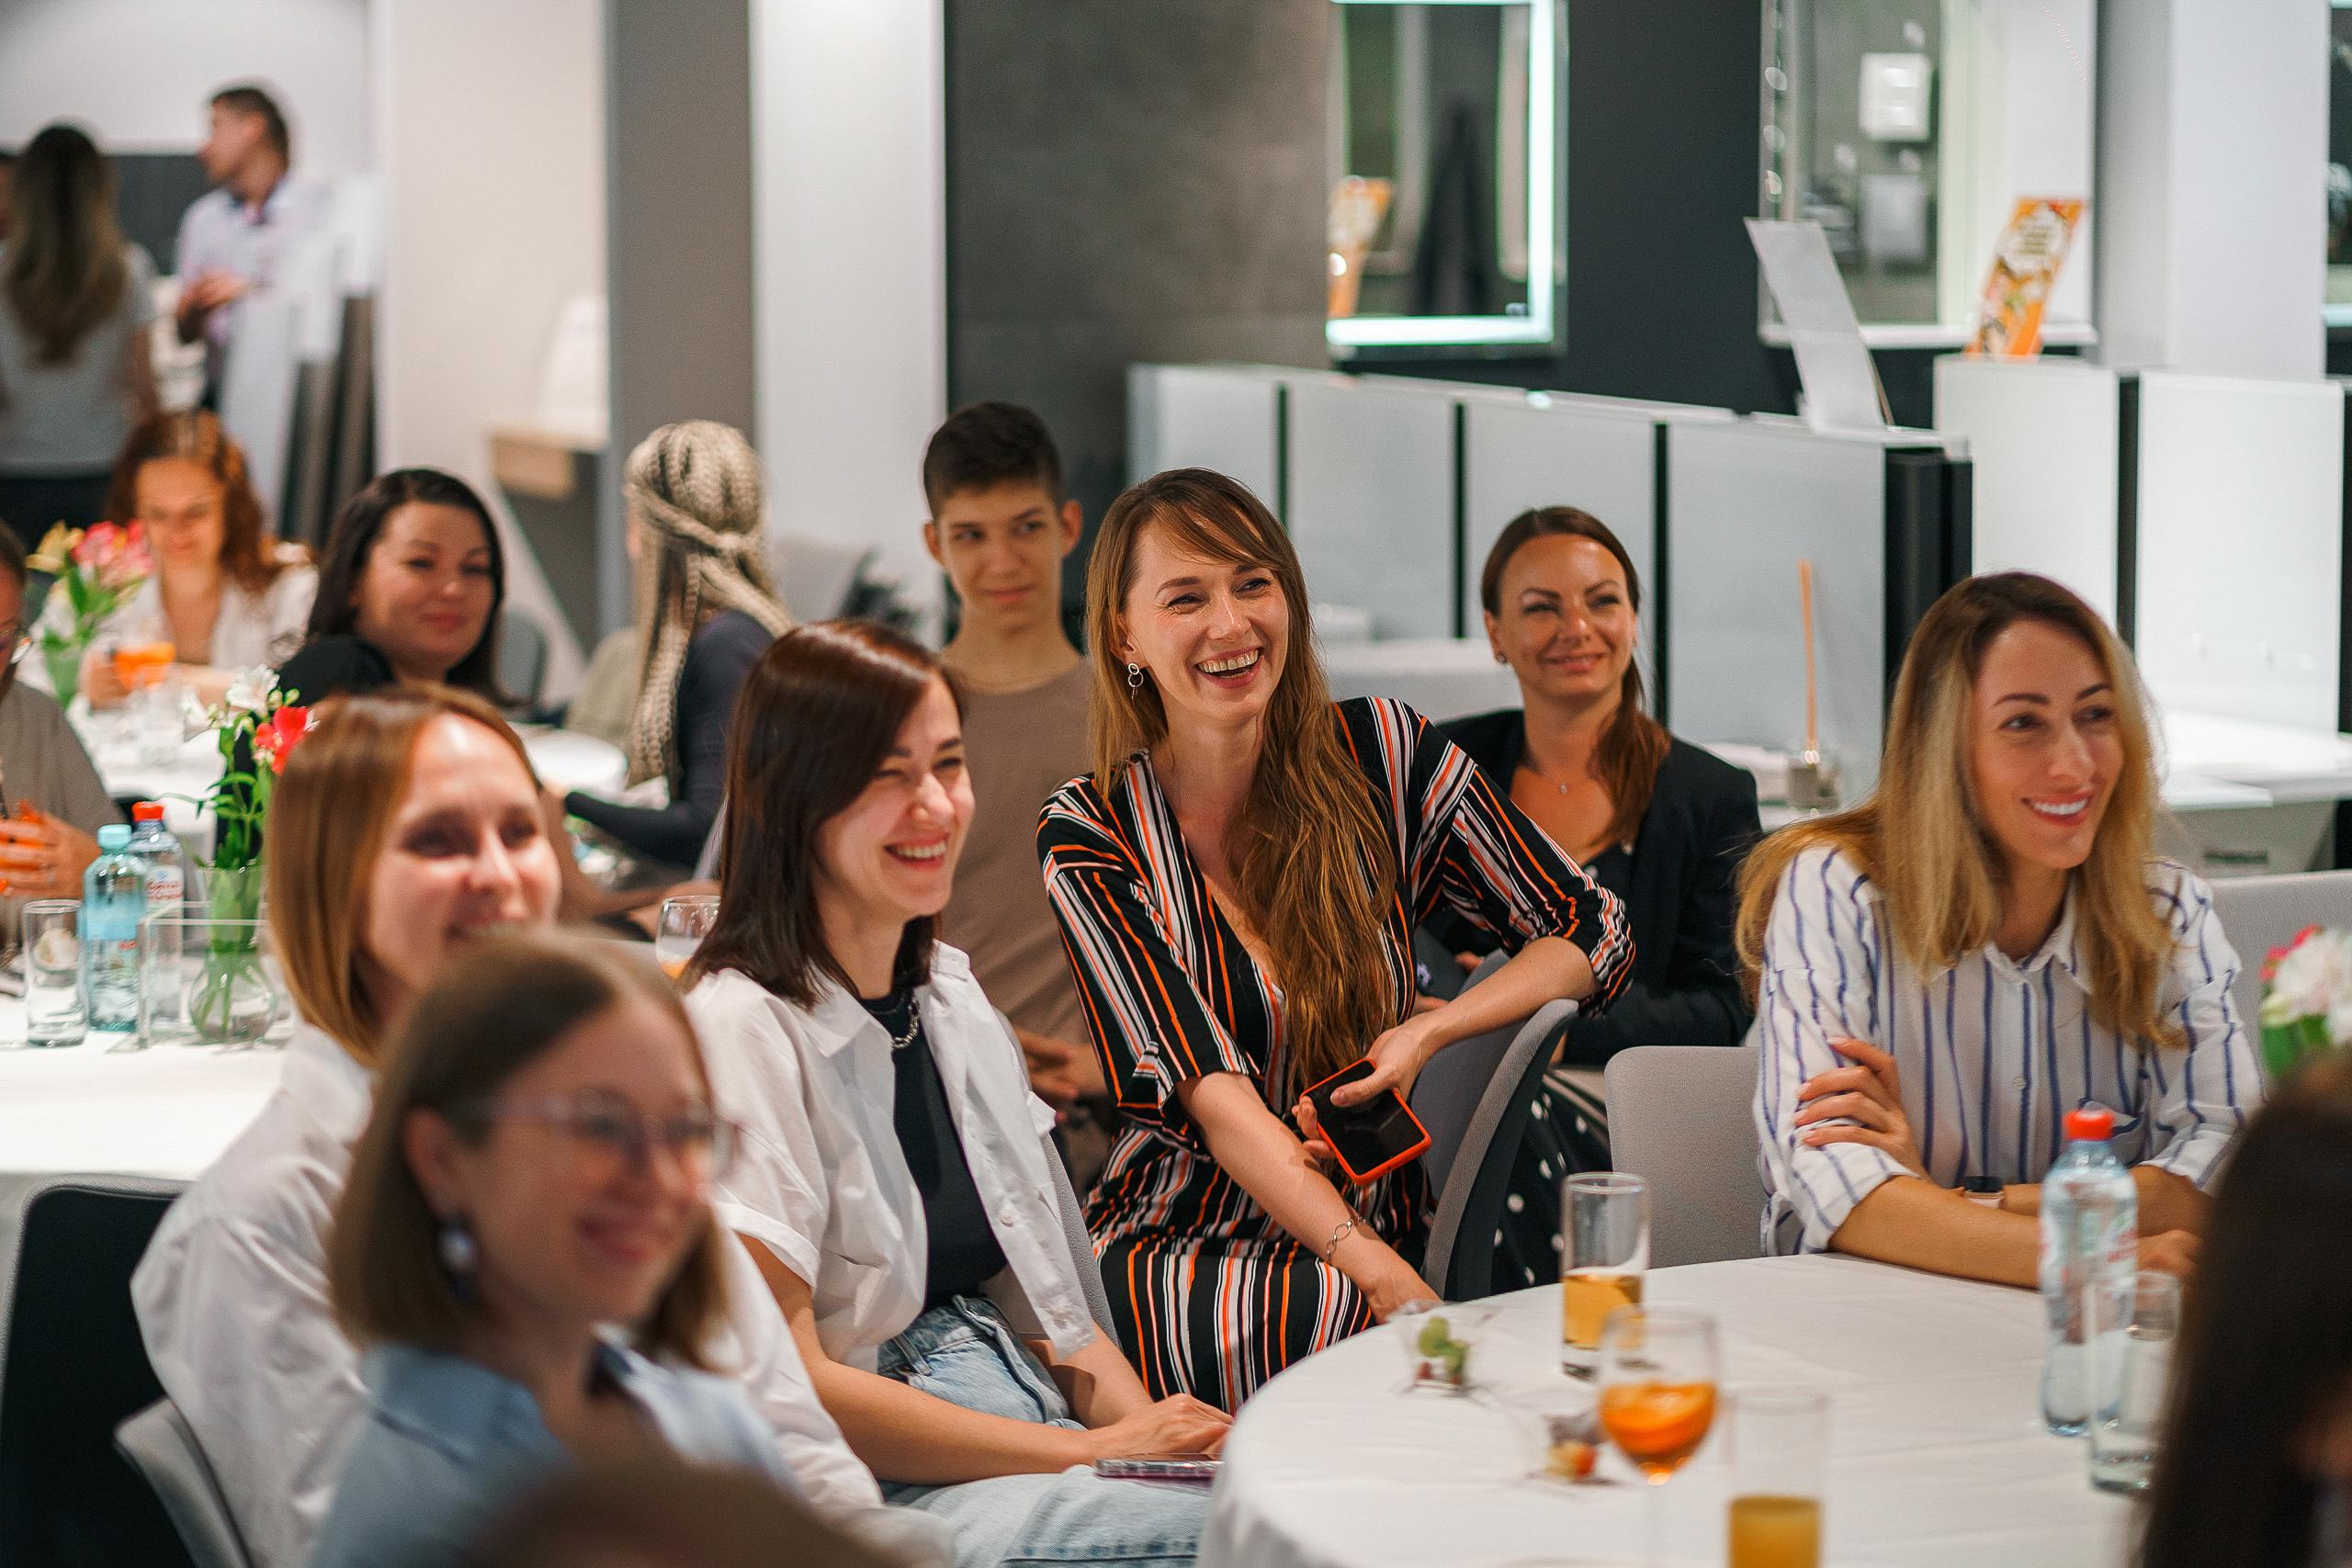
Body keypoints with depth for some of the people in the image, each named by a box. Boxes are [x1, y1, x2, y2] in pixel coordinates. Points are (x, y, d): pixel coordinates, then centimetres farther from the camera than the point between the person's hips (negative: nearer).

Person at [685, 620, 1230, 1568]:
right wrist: (1096, 1453, -16)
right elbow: (786, 1387, -15)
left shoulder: (954, 1004, 15)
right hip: (873, 1490, -7)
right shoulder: (743, 1032, -10)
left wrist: (1155, 1433, -5)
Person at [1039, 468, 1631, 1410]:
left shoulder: (1383, 755, 3)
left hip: (1387, 1231, 4)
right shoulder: (1091, 838, -3)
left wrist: (1428, 1033, -10)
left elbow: (1592, 935, 8)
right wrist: (1376, 1269, -27)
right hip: (1175, 1252, -4)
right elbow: (1207, 1086, -13)